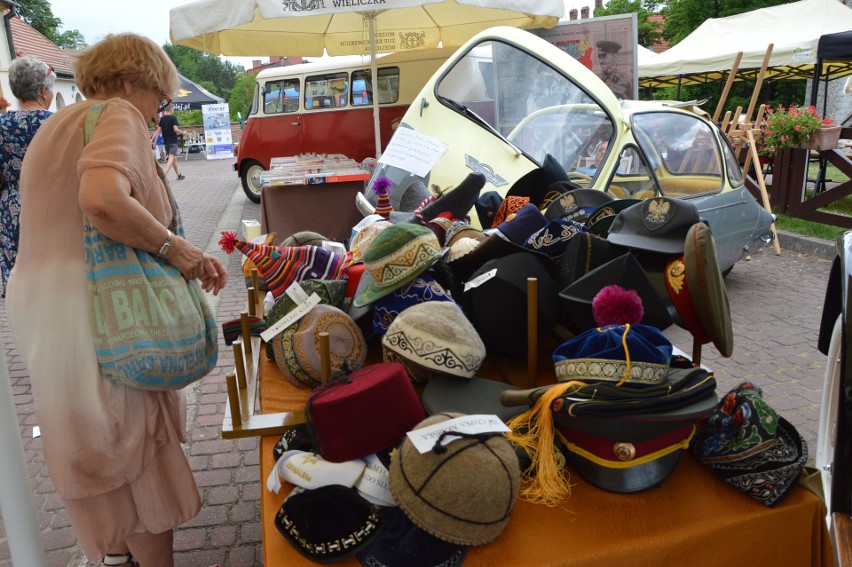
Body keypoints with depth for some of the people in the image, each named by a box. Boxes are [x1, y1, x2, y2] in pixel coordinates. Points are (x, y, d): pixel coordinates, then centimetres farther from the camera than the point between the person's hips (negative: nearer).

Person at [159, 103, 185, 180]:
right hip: (173, 141, -7)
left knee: (174, 158, 16)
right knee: (171, 158, -9)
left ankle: (179, 174, 24)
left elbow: (159, 130, 6)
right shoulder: (173, 118, -10)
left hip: (166, 141, 7)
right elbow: (175, 129, -19)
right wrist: (182, 132, 0)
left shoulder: (161, 118, 8)